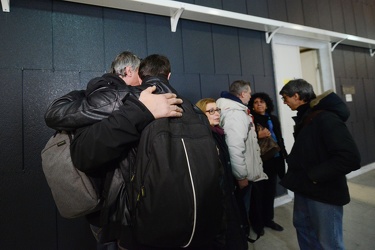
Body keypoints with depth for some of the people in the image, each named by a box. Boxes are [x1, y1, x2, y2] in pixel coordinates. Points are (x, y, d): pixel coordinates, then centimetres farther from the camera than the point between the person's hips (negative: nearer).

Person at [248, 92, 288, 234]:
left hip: (274, 159, 6)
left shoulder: (273, 119, 13)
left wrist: (283, 154, 11)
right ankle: (258, 222, 18)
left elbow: (280, 138, 16)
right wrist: (258, 135, -23)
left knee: (271, 191, 14)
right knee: (259, 192, 2)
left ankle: (268, 219, 30)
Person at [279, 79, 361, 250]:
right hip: (304, 188, 9)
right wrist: (293, 161, 3)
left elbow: (350, 158, -28)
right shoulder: (304, 117, 8)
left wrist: (314, 175, -23)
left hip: (324, 191, -8)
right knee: (302, 226, 23)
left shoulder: (326, 118, -21)